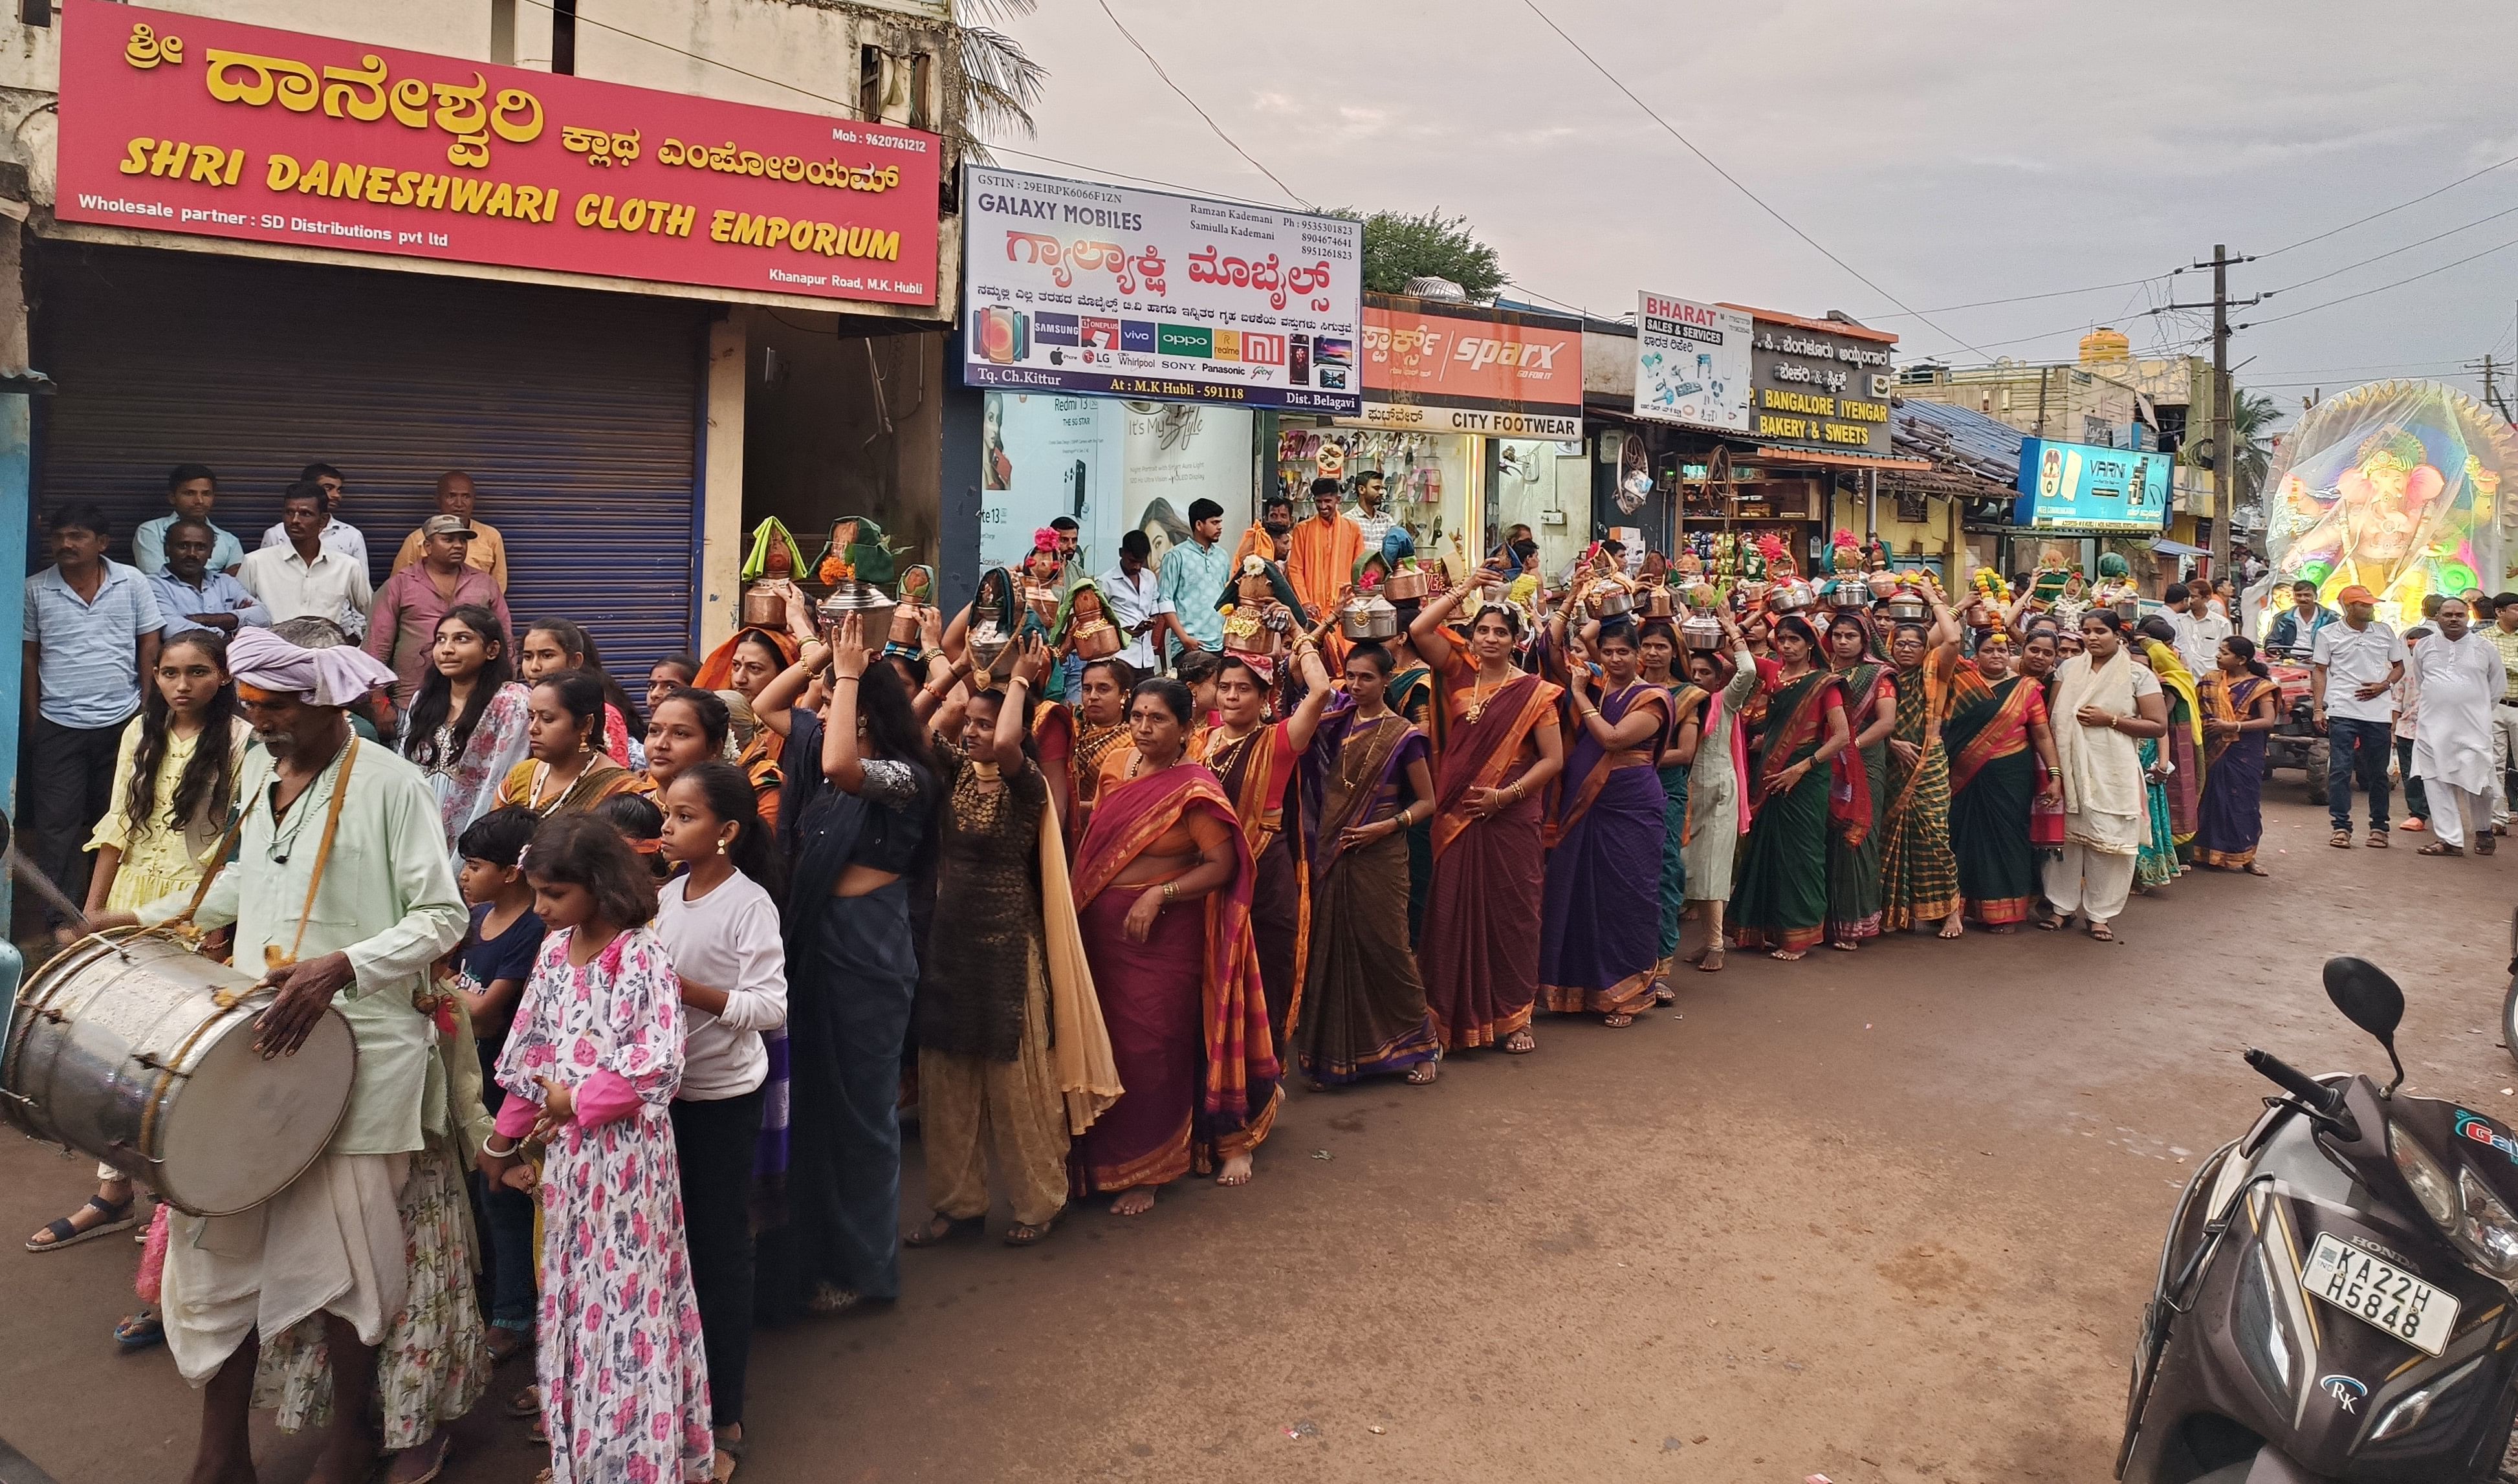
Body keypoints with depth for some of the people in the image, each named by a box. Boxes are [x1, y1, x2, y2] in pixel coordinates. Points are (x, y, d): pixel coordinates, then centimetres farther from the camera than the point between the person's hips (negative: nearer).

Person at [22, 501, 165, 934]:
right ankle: (62, 916, 9)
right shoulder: (35, 590, 1)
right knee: (58, 822, 2)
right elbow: (29, 656, 6)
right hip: (58, 727, 0)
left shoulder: (132, 582, 1)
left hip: (122, 722, 0)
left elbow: (149, 645, 4)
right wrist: (33, 720, 4)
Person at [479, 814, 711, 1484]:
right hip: (567, 1151, 7)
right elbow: (529, 1051, 12)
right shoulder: (554, 952, 6)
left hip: (624, 1152, -7)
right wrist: (507, 1138, 13)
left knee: (623, 1296, 1)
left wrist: (578, 1101, -14)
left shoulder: (644, 955, -15)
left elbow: (662, 1064, -20)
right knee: (570, 1294, 16)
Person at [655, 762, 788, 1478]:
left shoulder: (749, 902, -16)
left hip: (724, 1097, -6)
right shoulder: (666, 894, 3)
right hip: (665, 1088, 6)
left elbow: (771, 1008, -21)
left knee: (720, 1246, 5)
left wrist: (684, 987, -26)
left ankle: (724, 1417, 19)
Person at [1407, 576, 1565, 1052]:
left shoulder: (1533, 691, -1)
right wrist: (1465, 588, -2)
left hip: (1511, 817, -2)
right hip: (1456, 816, 2)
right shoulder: (1459, 675, 6)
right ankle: (1455, 1017, 13)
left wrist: (1505, 795, -13)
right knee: (1454, 912, 3)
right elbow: (1418, 630, -4)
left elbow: (1554, 760, -3)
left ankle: (1514, 1017, 15)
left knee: (1511, 913, 4)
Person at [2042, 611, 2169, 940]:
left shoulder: (2138, 675, 2)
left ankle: (2100, 914, 10)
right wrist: (2052, 765, -4)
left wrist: (2110, 720, -12)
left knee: (2107, 840, -2)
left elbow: (2158, 726, -2)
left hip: (2112, 772, -2)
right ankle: (2062, 906, 17)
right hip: (2069, 767, 2)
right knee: (2064, 836, 5)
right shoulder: (2069, 668, 10)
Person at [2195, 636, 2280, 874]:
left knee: (2245, 801, 2)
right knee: (2214, 799, 4)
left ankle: (2246, 858, 11)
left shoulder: (2259, 686, -4)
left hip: (2245, 754, -3)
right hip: (2216, 752, 3)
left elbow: (2269, 721, -12)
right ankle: (2211, 853, 14)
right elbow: (2201, 709, 13)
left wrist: (2232, 726, -18)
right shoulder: (2212, 680, 7)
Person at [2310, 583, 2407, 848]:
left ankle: (2379, 827, 16)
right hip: (2342, 712, -2)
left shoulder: (2385, 632, 10)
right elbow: (2319, 672, 4)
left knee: (2378, 772, 7)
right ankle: (2341, 827, 0)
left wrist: (2384, 685, -4)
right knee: (2340, 770, -4)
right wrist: (2318, 708, -4)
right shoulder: (2328, 634, 3)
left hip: (2378, 713, 3)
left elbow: (2399, 666, 16)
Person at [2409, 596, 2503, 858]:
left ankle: (2484, 831, 22)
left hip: (2473, 728, -2)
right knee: (2437, 783, -1)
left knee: (2476, 781, -3)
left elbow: (2499, 687, 12)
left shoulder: (2484, 647, 4)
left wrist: (2479, 712, 10)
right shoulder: (2424, 647, 9)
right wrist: (2435, 708, 16)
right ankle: (2449, 839, 4)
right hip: (2433, 728, 2)